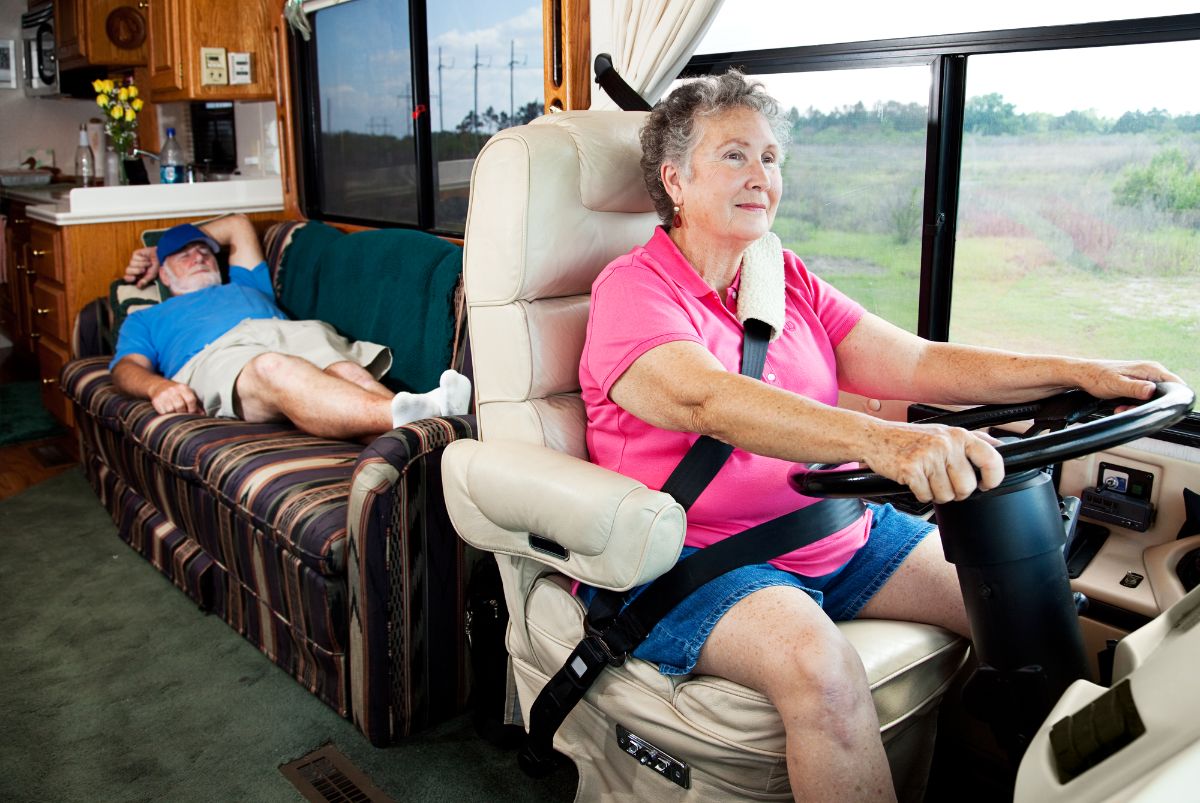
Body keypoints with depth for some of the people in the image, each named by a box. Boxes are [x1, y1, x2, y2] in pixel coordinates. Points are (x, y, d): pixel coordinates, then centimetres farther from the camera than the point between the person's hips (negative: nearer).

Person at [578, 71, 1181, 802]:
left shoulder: (789, 281, 11)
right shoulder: (632, 289, -10)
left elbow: (916, 362, 5)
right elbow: (710, 400, -30)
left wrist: (1078, 373, -6)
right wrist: (882, 442, -45)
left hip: (836, 530, 7)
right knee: (820, 667, -33)